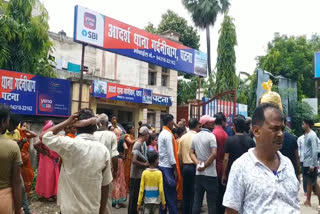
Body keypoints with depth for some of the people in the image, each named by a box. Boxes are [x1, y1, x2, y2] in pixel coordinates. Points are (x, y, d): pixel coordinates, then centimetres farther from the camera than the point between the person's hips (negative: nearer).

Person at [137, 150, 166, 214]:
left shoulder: (144, 173, -6)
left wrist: (139, 203, 2)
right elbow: (161, 190, -10)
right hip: (156, 201, -1)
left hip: (147, 201, 1)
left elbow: (141, 190, -6)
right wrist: (163, 202, 0)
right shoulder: (159, 173, -9)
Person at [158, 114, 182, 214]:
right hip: (168, 167, -9)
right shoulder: (168, 134, -14)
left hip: (162, 165, 9)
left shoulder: (162, 133, 14)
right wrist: (175, 169, -14)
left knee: (164, 193, 13)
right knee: (172, 195, -3)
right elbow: (170, 153, -17)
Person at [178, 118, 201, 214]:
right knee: (194, 193, 2)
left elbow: (179, 154, 9)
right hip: (194, 166, -5)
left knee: (186, 192, 12)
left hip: (185, 166, 5)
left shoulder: (183, 137, 6)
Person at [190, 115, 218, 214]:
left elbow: (191, 152, 11)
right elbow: (214, 154, -22)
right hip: (210, 173, -6)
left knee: (197, 200, 12)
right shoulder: (211, 136, -12)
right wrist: (205, 165, -12)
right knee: (211, 202, 3)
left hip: (198, 173, 7)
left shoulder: (195, 136, 10)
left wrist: (198, 163, -2)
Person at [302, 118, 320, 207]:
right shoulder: (306, 135, 11)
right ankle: (308, 201, 23)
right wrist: (305, 162, 13)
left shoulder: (312, 135, -15)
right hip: (306, 163, 9)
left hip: (311, 164, -9)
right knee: (309, 182, 14)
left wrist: (312, 164, -21)